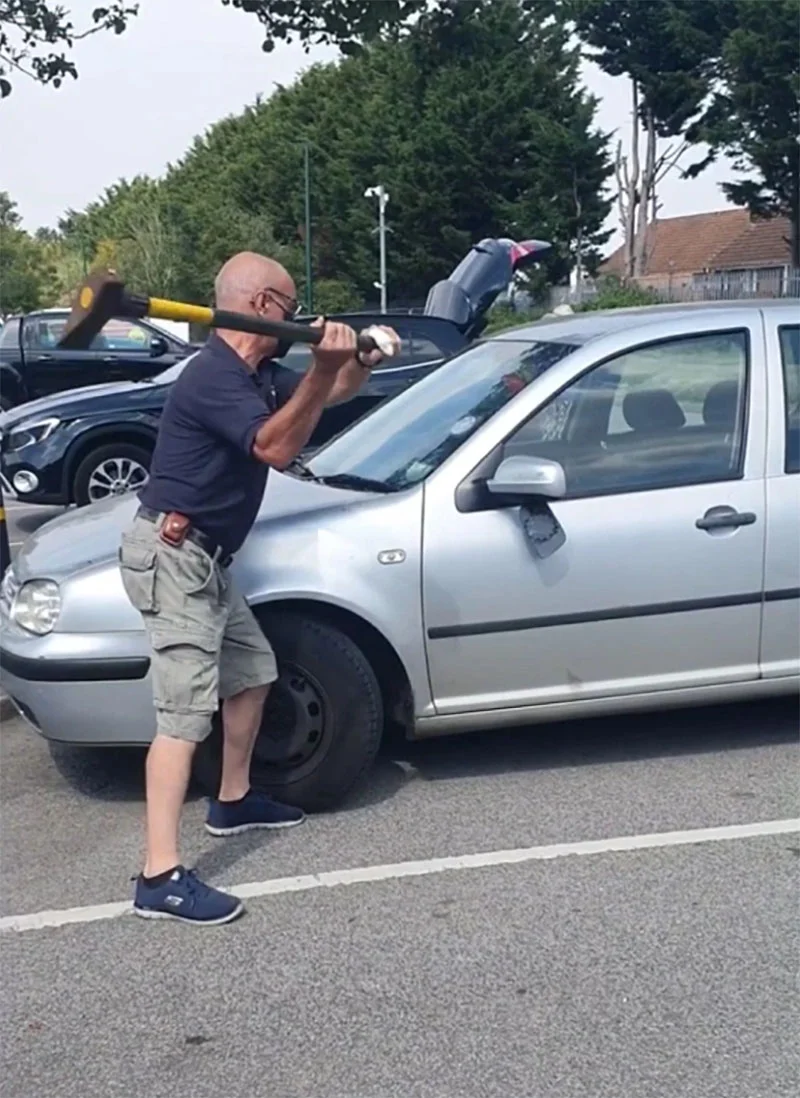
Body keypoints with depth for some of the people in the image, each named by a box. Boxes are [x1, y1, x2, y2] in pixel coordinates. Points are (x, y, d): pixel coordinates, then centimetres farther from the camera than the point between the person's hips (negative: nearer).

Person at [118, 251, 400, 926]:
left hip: (202, 558, 11)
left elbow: (329, 393, 24)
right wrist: (323, 366, -38)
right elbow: (276, 447, -30)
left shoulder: (256, 375, 12)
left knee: (253, 669, 22)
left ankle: (234, 800, 37)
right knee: (187, 710, -16)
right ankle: (161, 878, -17)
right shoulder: (214, 376, -19)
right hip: (172, 556, -11)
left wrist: (363, 360, 3)